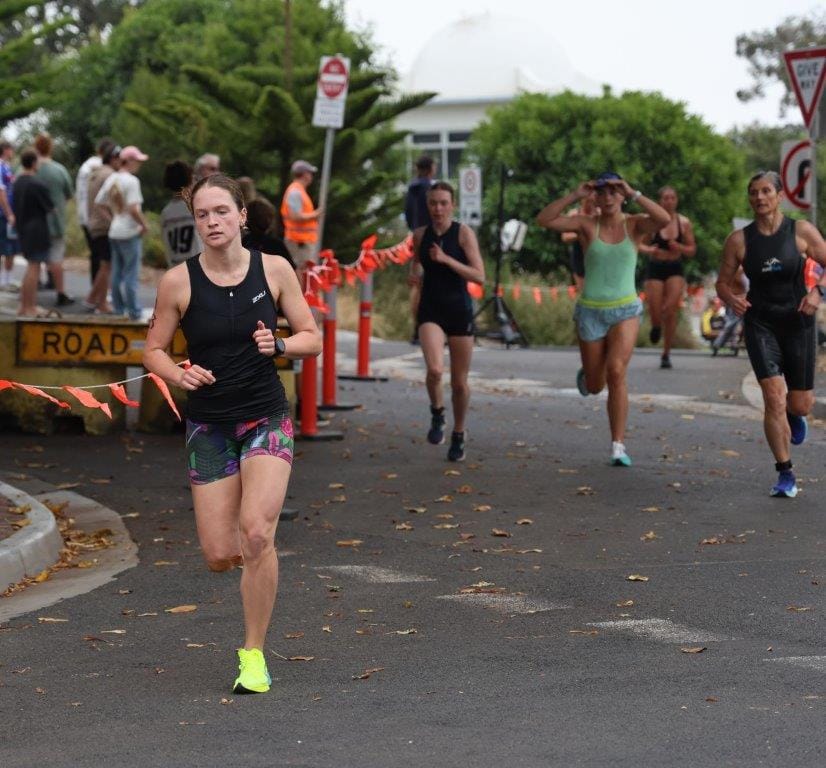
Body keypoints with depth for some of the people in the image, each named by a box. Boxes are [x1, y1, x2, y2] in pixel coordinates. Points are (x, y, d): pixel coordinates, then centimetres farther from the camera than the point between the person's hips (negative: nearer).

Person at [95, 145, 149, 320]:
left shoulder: (111, 179, 8)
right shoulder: (131, 181, -16)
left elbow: (98, 202, 12)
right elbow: (133, 209, -24)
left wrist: (111, 218, 14)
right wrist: (144, 224, -11)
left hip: (114, 232, 8)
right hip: (130, 233, -8)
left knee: (117, 273, 13)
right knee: (131, 274, -3)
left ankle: (119, 309, 20)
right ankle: (134, 311, 0)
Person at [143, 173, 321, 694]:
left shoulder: (274, 270, -3)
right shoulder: (179, 281, -5)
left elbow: (313, 338, 4)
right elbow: (153, 351, 4)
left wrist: (278, 345, -16)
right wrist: (180, 375, -17)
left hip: (267, 420, -1)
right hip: (209, 426, 1)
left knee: (256, 535, -21)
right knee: (220, 557, -2)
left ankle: (254, 655, -5)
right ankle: (257, 561, 38)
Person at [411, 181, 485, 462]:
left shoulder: (464, 233, -6)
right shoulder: (420, 235, 4)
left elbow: (479, 276, -12)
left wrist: (446, 259, -20)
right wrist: (414, 271, -1)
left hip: (459, 310, -1)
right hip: (430, 310, 1)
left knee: (460, 382, 7)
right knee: (435, 370, -24)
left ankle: (458, 436, 28)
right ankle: (437, 415, 4)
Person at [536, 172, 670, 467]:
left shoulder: (635, 225, -1)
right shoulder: (587, 225, -1)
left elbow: (665, 219, -22)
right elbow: (543, 219, -13)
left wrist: (634, 194, -24)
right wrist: (575, 196, -19)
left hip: (625, 311, -1)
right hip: (591, 310, 1)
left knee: (616, 372, -22)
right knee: (594, 385, 11)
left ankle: (618, 445, -18)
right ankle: (586, 373, 52)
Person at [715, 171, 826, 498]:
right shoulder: (739, 240, -3)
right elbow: (723, 282, 6)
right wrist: (731, 298, -16)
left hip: (797, 321, 1)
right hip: (760, 323, -1)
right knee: (774, 397, -16)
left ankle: (795, 416, 48)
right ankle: (785, 475, -6)